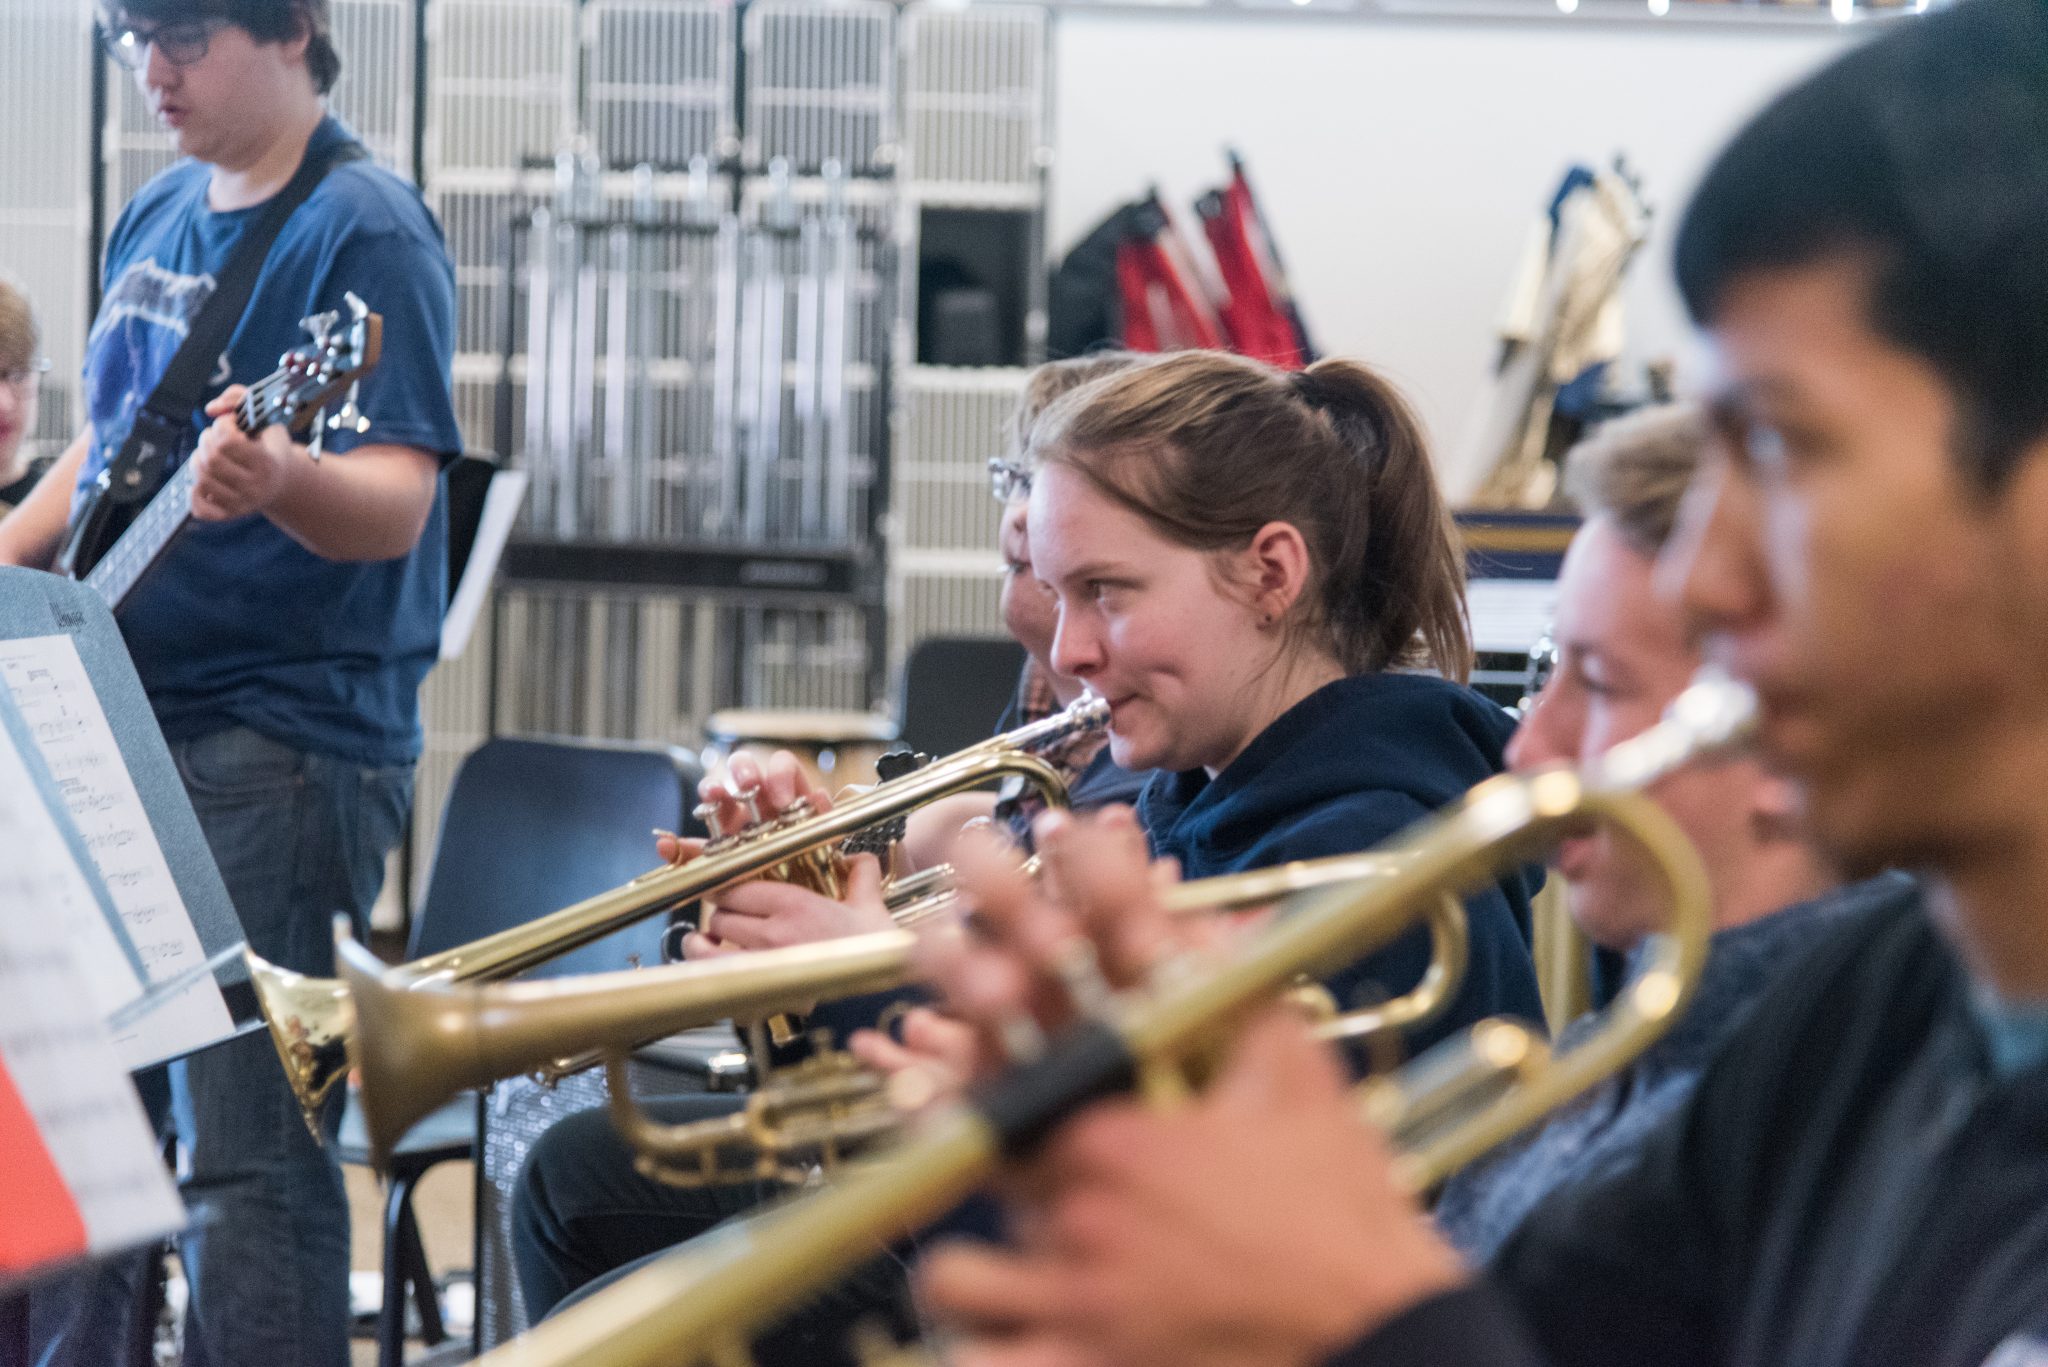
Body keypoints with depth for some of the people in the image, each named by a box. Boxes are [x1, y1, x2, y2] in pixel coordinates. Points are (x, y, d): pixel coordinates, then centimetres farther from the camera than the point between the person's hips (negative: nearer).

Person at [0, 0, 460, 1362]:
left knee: (247, 1156, -9)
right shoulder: (158, 215, 13)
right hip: (116, 719, 9)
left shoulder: (365, 231, -12)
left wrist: (277, 481, -42)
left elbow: (396, 506, -22)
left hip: (279, 748, -9)